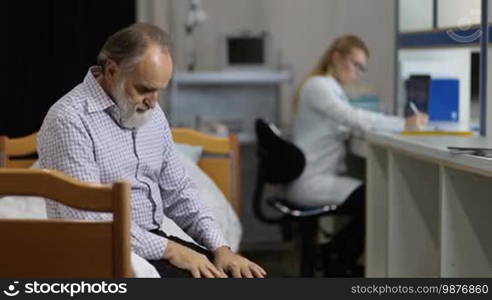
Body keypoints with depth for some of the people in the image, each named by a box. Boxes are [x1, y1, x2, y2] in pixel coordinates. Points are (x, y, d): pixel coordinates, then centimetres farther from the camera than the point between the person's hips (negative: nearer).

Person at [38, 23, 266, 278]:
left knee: (245, 275, -9)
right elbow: (88, 221, -22)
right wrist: (168, 249, -21)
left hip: (153, 242, 8)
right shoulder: (70, 120, -16)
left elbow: (177, 192, 14)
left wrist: (220, 247, -1)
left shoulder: (152, 116, 9)